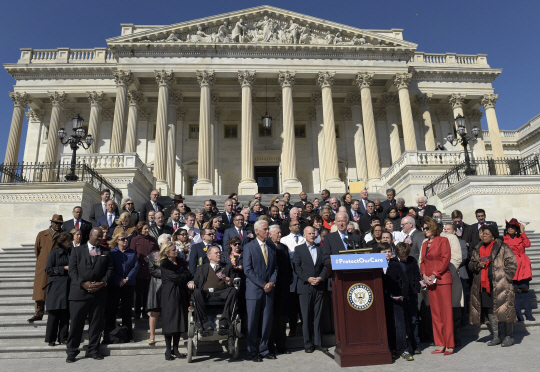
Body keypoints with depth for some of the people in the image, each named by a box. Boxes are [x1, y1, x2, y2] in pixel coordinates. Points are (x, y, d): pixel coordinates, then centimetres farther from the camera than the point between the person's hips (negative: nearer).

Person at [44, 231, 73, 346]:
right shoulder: (55, 252, -2)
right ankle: (51, 339, 13)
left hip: (68, 286, 4)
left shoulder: (72, 252, 9)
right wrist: (64, 268, -11)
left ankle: (63, 338, 14)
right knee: (54, 313, 1)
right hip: (56, 287, -3)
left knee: (66, 314, 4)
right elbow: (48, 269, -4)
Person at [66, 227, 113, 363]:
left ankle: (93, 350, 20)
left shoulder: (106, 252, 13)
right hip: (79, 292, -2)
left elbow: (109, 269, 7)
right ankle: (72, 351, 16)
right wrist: (83, 283, -12)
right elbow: (72, 269, 0)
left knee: (96, 322, 7)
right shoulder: (77, 250, 9)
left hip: (99, 292, 2)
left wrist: (102, 283, -9)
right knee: (76, 322, 3)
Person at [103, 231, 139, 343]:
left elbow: (136, 267, 1)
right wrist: (119, 281, -12)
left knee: (127, 310, 7)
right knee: (111, 310, 0)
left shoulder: (132, 252, 9)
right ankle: (108, 335, 10)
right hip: (114, 286, -2)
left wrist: (127, 278, -12)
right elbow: (110, 269, -4)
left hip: (129, 285, 2)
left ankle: (127, 335, 15)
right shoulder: (112, 252, 2)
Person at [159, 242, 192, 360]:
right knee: (169, 321, -1)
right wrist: (188, 273, -3)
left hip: (180, 294, 6)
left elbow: (187, 276, 9)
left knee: (180, 321, 7)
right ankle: (168, 351, 11)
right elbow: (176, 278, -16)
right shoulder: (164, 264, -8)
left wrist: (190, 281, -12)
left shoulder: (180, 261, 11)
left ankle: (175, 349, 18)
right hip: (169, 296, -5)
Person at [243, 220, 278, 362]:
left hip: (269, 289, 4)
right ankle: (252, 352, 17)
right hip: (254, 289, -4)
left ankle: (264, 349, 23)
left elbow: (275, 267, 11)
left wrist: (271, 282, -5)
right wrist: (263, 284, -12)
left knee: (268, 321, 8)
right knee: (252, 322, 3)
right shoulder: (249, 247, -3)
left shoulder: (272, 247, 10)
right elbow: (247, 270, -9)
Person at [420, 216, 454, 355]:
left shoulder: (443, 240, -2)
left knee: (446, 312, -3)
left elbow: (445, 259, -10)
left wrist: (435, 274, -14)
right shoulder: (425, 244, 16)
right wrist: (424, 275, -1)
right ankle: (440, 345, 15)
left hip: (442, 280, -6)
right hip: (430, 282, 6)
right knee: (435, 313, 8)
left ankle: (449, 345, 5)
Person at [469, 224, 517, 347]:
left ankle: (509, 336, 13)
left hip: (500, 285, -5)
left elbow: (512, 263, -4)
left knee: (504, 309, -2)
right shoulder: (477, 249, 14)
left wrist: (506, 278, -11)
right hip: (484, 285, 5)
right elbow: (471, 265, 18)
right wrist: (478, 265, -3)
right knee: (490, 311, 8)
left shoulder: (503, 247, -1)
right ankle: (496, 337, 18)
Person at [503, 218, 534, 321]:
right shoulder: (504, 239, 5)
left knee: (525, 289, 0)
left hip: (523, 266, 2)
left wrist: (522, 232, -9)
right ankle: (519, 315, 7)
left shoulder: (521, 238, 12)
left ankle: (528, 314, 9)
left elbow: (528, 244, -8)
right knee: (515, 290, -1)